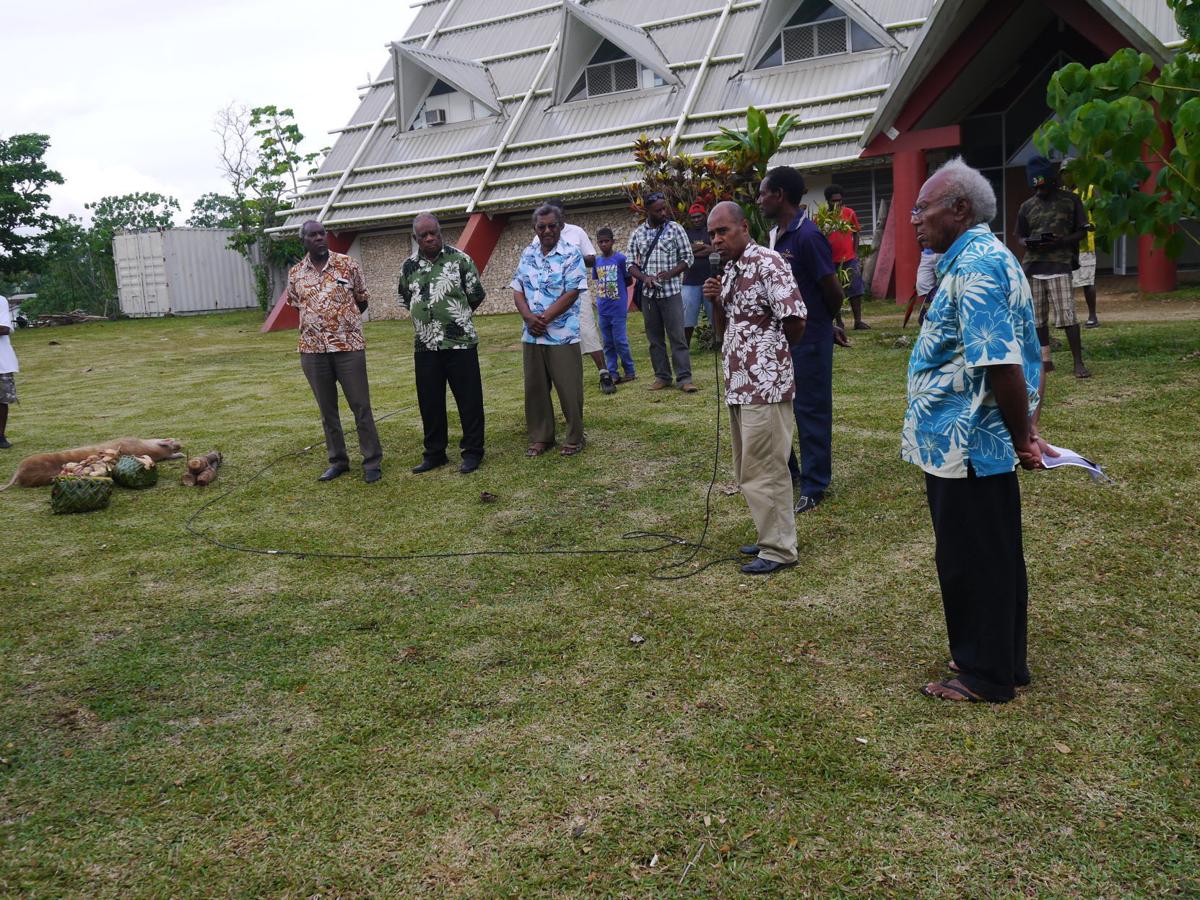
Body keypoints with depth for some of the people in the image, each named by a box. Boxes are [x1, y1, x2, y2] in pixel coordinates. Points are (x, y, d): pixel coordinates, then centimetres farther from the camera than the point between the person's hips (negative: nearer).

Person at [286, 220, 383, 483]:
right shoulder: (295, 273, 6)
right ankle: (338, 461, 20)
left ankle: (373, 461, 8)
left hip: (349, 346, -2)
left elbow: (362, 300, 10)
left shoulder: (348, 264, -1)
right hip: (312, 350, 3)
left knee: (361, 405, 0)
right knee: (327, 409, 9)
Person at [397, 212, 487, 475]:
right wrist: (427, 316, 14)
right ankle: (435, 453, 22)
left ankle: (472, 451, 12)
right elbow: (405, 300, 20)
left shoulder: (459, 259, -3)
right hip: (425, 345, 4)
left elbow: (476, 295, 4)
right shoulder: (408, 266, 7)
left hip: (460, 342, -4)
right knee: (429, 402, 10)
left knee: (468, 399, 1)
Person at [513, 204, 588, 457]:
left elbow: (572, 293, -13)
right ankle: (540, 438, 22)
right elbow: (517, 289, 8)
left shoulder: (571, 254, -5)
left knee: (569, 389, 1)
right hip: (531, 336, 5)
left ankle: (574, 438, 15)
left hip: (562, 335, -5)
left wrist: (544, 318, -15)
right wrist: (529, 316, -11)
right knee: (535, 388, 10)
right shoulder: (528, 254, 11)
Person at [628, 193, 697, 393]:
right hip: (648, 293, 3)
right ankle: (662, 376, 16)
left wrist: (670, 273, -15)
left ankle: (684, 378, -3)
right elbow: (631, 263, 8)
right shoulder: (638, 234, 6)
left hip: (671, 291, -3)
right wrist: (644, 278, -11)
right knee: (654, 337, 8)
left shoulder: (675, 229, -1)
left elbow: (688, 257, 0)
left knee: (677, 335, -5)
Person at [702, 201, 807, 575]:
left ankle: (779, 548, 8)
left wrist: (769, 349, 1)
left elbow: (795, 323, -15)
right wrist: (716, 301, 2)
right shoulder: (729, 272, 15)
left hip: (765, 384, -9)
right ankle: (770, 536, 28)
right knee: (749, 470, 15)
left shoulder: (767, 263, -12)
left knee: (764, 470, -3)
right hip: (739, 384, 9)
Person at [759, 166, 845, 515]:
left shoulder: (807, 235, -20)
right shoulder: (774, 235, 7)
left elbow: (833, 290, -16)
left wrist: (821, 322, 1)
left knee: (811, 410, 3)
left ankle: (814, 486, 15)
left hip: (808, 338, -9)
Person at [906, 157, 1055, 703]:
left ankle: (984, 675, 19)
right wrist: (1022, 433, 18)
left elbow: (1002, 365, -27)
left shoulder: (975, 267, -20)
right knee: (991, 560, 19)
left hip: (965, 448, -10)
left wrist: (1021, 438, -17)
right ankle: (1002, 662, 33)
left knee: (972, 563, 3)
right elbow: (1006, 359, 17)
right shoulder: (979, 258, 14)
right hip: (966, 445, 10)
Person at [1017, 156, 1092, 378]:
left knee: (1068, 316, -11)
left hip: (1059, 265, -4)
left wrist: (1060, 241, -15)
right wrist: (1027, 243, -8)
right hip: (1033, 266, 4)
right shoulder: (1027, 206, 11)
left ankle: (1079, 363, -7)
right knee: (1037, 316, 8)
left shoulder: (1071, 201, 2)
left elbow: (1081, 232, 3)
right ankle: (1045, 360, 19)